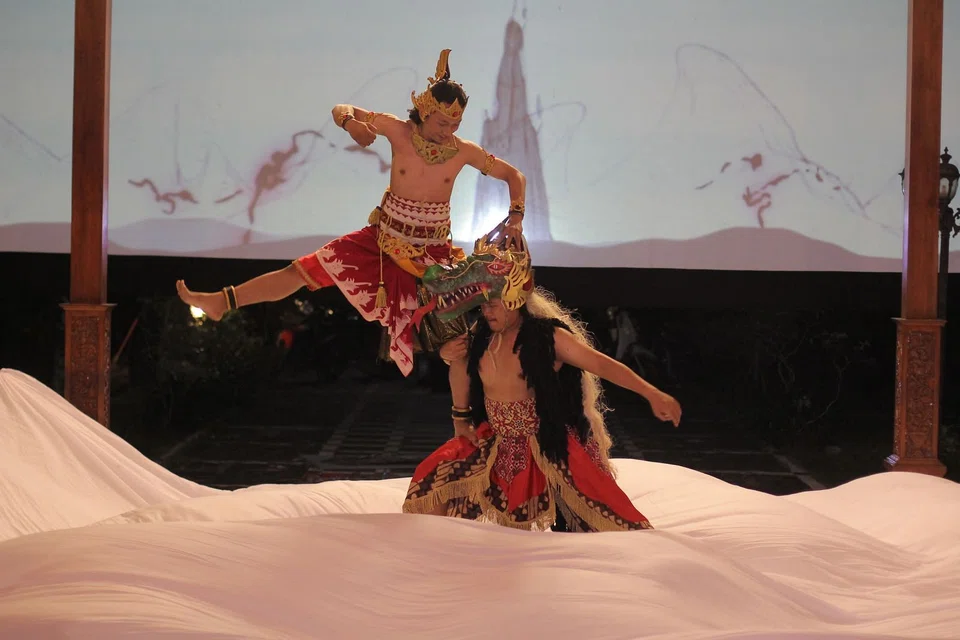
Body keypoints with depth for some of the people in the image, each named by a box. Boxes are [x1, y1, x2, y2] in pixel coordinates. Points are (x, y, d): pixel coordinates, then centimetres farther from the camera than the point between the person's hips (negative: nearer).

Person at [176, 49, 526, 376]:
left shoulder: (465, 151, -10)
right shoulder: (398, 131, -11)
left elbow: (515, 176, 1)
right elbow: (340, 109, -3)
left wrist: (516, 216, -14)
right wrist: (352, 124, -26)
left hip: (432, 253, 0)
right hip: (383, 242, 1)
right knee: (304, 269, -4)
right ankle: (222, 301, -1)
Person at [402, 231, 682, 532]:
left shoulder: (548, 337, -16)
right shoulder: (480, 337, 0)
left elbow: (603, 365, -22)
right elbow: (462, 400, 14)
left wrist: (653, 395, -30)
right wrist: (456, 361, -4)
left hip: (551, 451, -5)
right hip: (497, 448, 5)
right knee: (434, 483, 1)